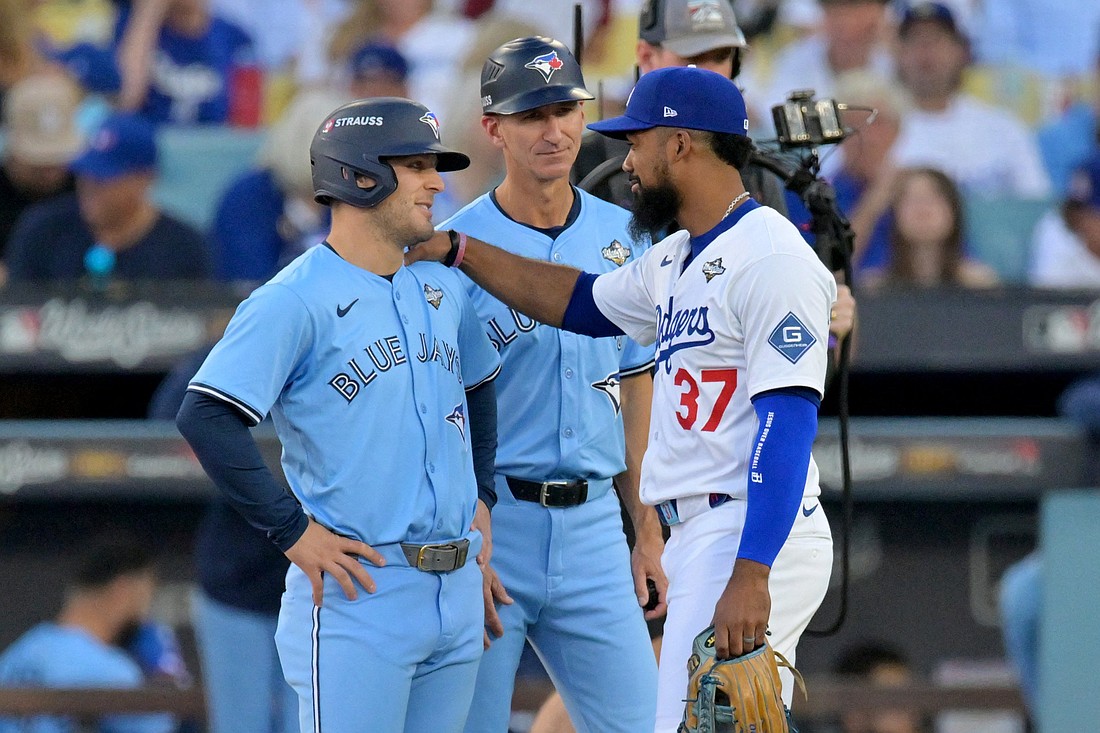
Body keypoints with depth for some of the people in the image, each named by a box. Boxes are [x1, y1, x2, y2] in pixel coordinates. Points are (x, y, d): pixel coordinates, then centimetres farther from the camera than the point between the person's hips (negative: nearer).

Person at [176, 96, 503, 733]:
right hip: (359, 588, -7)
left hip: (458, 586, 7)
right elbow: (205, 418, -18)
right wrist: (294, 531, -17)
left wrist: (481, 497, 21)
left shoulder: (443, 290, 13)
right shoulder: (295, 300, -11)